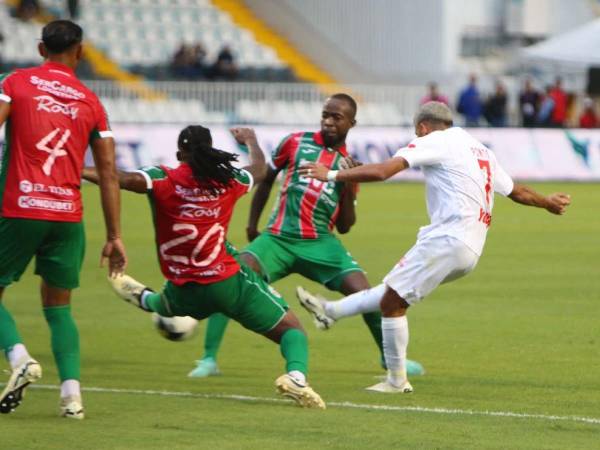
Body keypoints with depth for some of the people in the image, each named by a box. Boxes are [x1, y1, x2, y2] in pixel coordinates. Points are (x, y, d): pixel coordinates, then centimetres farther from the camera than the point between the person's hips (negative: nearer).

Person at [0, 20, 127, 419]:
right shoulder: (90, 102, 11)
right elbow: (109, 173, 10)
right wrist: (114, 237, 14)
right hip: (69, 214, 3)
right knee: (59, 306, 15)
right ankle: (72, 391, 1)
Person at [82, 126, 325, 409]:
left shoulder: (164, 180, -9)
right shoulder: (227, 180, 0)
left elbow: (126, 180, -30)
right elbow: (260, 171, 23)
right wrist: (251, 141, 44)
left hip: (183, 293, 2)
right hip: (228, 282, -1)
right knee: (291, 329, 1)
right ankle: (296, 375, -24)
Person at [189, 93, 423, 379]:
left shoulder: (349, 165, 10)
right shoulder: (297, 142, 7)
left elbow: (344, 227, 10)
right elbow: (266, 178, 20)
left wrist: (349, 188, -5)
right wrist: (252, 224, 18)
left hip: (320, 244, 1)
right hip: (277, 238, -1)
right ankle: (209, 359, -16)